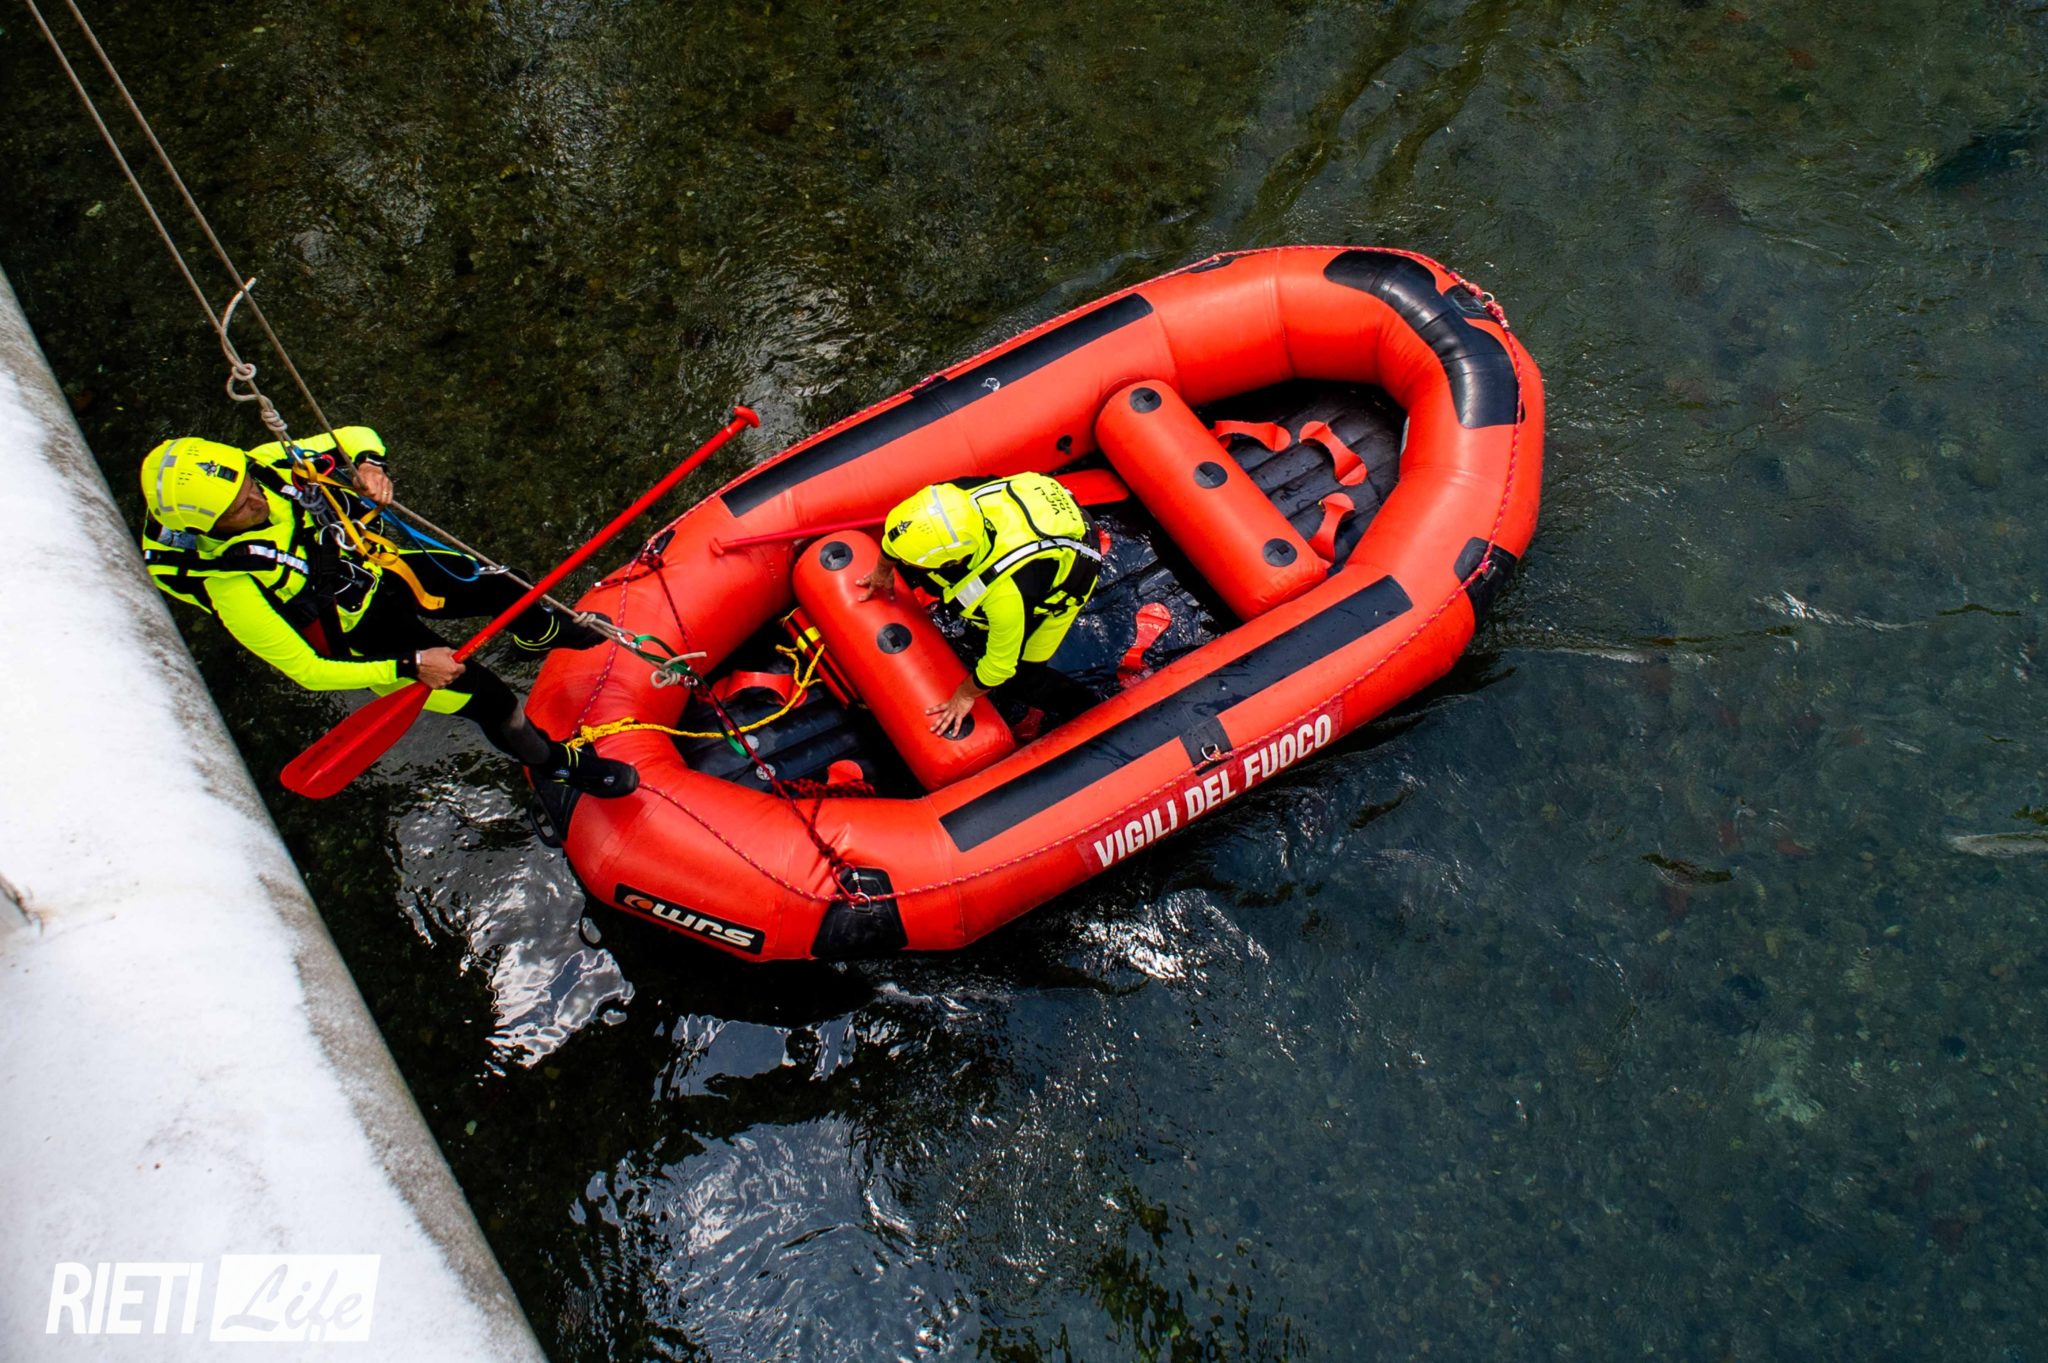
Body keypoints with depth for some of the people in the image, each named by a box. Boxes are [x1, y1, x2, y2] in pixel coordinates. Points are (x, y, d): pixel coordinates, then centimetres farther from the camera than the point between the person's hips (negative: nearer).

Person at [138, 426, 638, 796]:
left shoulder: (266, 464, -22)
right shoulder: (234, 590, -34)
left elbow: (355, 437, -5)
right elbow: (308, 670, -26)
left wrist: (367, 464, -29)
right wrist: (410, 667, -30)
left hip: (382, 563, 5)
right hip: (363, 633, -5)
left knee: (500, 589, 4)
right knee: (490, 700, -7)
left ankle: (547, 633, 42)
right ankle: (554, 762, 24)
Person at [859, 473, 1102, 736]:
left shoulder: (1006, 592, -44)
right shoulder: (949, 505, -31)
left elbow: (1000, 664, -25)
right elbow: (898, 529, -6)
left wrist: (965, 696, -7)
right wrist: (883, 571, 14)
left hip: (1070, 565, -6)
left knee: (1018, 678, -3)